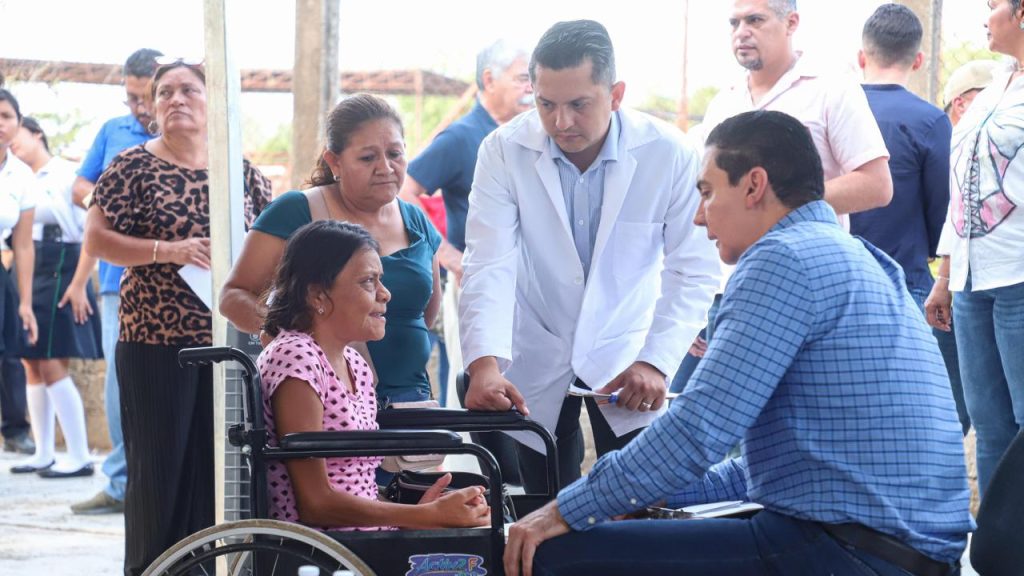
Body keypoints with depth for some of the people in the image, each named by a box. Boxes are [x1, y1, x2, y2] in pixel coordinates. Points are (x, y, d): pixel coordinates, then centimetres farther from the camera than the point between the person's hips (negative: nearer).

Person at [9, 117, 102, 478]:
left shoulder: (66, 174, -8)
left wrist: (79, 285, -17)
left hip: (59, 274, -8)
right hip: (27, 276, 8)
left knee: (51, 366, -12)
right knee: (33, 366, 8)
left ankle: (80, 458, -10)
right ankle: (43, 455, 15)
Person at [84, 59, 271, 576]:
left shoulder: (242, 174, 9)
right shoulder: (135, 167, 0)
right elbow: (96, 241, -5)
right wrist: (166, 251, -17)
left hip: (229, 339, 3)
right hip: (155, 341, -3)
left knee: (220, 464, 5)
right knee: (159, 463, -1)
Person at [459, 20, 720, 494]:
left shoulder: (669, 154, -14)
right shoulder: (504, 151, -13)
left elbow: (693, 272, -10)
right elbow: (489, 266, -19)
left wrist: (656, 361, -22)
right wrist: (485, 363, -33)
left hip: (627, 357, 0)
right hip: (535, 362, 1)